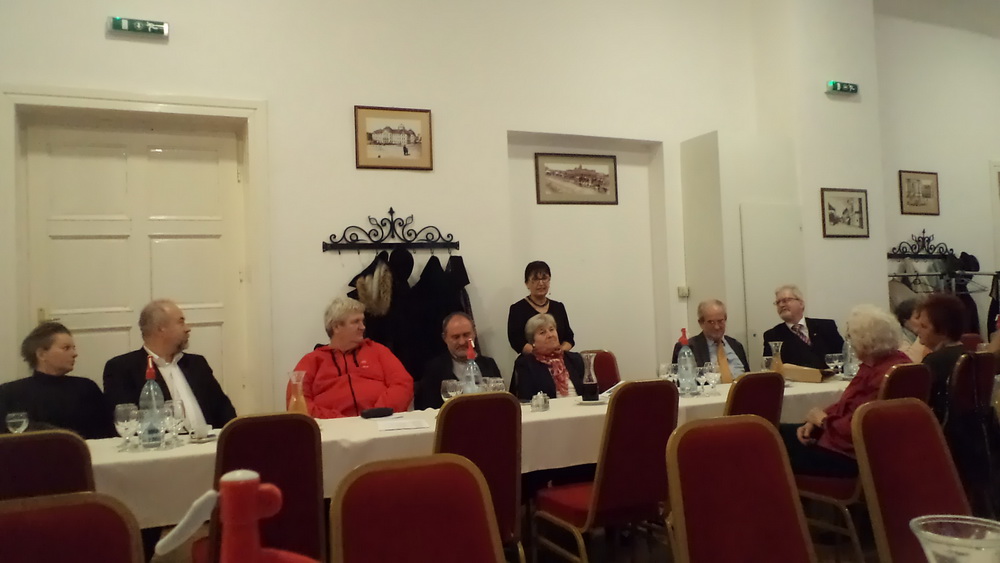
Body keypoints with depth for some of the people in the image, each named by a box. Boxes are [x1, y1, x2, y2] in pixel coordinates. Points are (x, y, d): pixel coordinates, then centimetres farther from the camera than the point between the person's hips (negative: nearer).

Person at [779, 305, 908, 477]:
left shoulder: (888, 374, -26)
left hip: (850, 453, -11)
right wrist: (815, 422, 0)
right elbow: (846, 404, 15)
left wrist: (823, 420, -12)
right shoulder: (874, 364, 9)